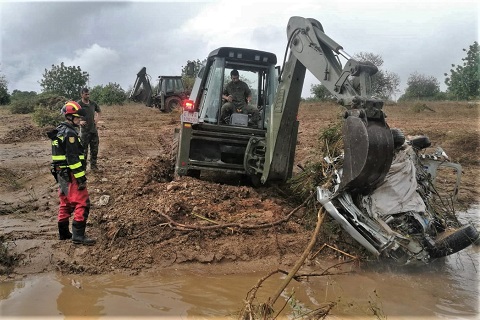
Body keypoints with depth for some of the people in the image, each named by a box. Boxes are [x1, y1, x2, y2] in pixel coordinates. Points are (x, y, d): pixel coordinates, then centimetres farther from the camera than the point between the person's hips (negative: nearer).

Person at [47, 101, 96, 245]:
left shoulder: (58, 131, 14)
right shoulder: (70, 133, -17)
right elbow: (73, 158, -23)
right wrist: (81, 178, -22)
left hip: (60, 173, 10)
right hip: (71, 175, -10)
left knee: (65, 204, 18)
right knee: (82, 204, -8)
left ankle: (63, 233, 26)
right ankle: (78, 235, -10)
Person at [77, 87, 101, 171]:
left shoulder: (93, 103, 4)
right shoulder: (79, 104, -11)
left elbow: (98, 111, 23)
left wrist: (97, 118, 8)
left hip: (94, 130, 5)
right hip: (84, 130, -5)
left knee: (94, 149, 12)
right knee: (84, 150, 2)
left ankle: (93, 165, 25)